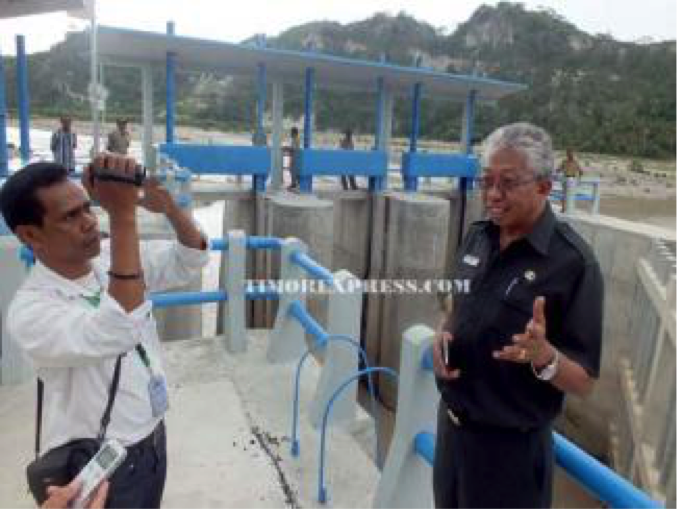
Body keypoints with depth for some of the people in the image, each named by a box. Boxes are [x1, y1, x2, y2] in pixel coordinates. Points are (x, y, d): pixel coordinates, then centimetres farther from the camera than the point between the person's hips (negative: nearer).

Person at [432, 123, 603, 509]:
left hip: (509, 446, -6)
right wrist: (444, 335, -7)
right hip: (451, 423, 6)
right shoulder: (478, 236, -1)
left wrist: (543, 355, -34)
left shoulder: (573, 262, -20)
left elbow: (584, 381, -15)